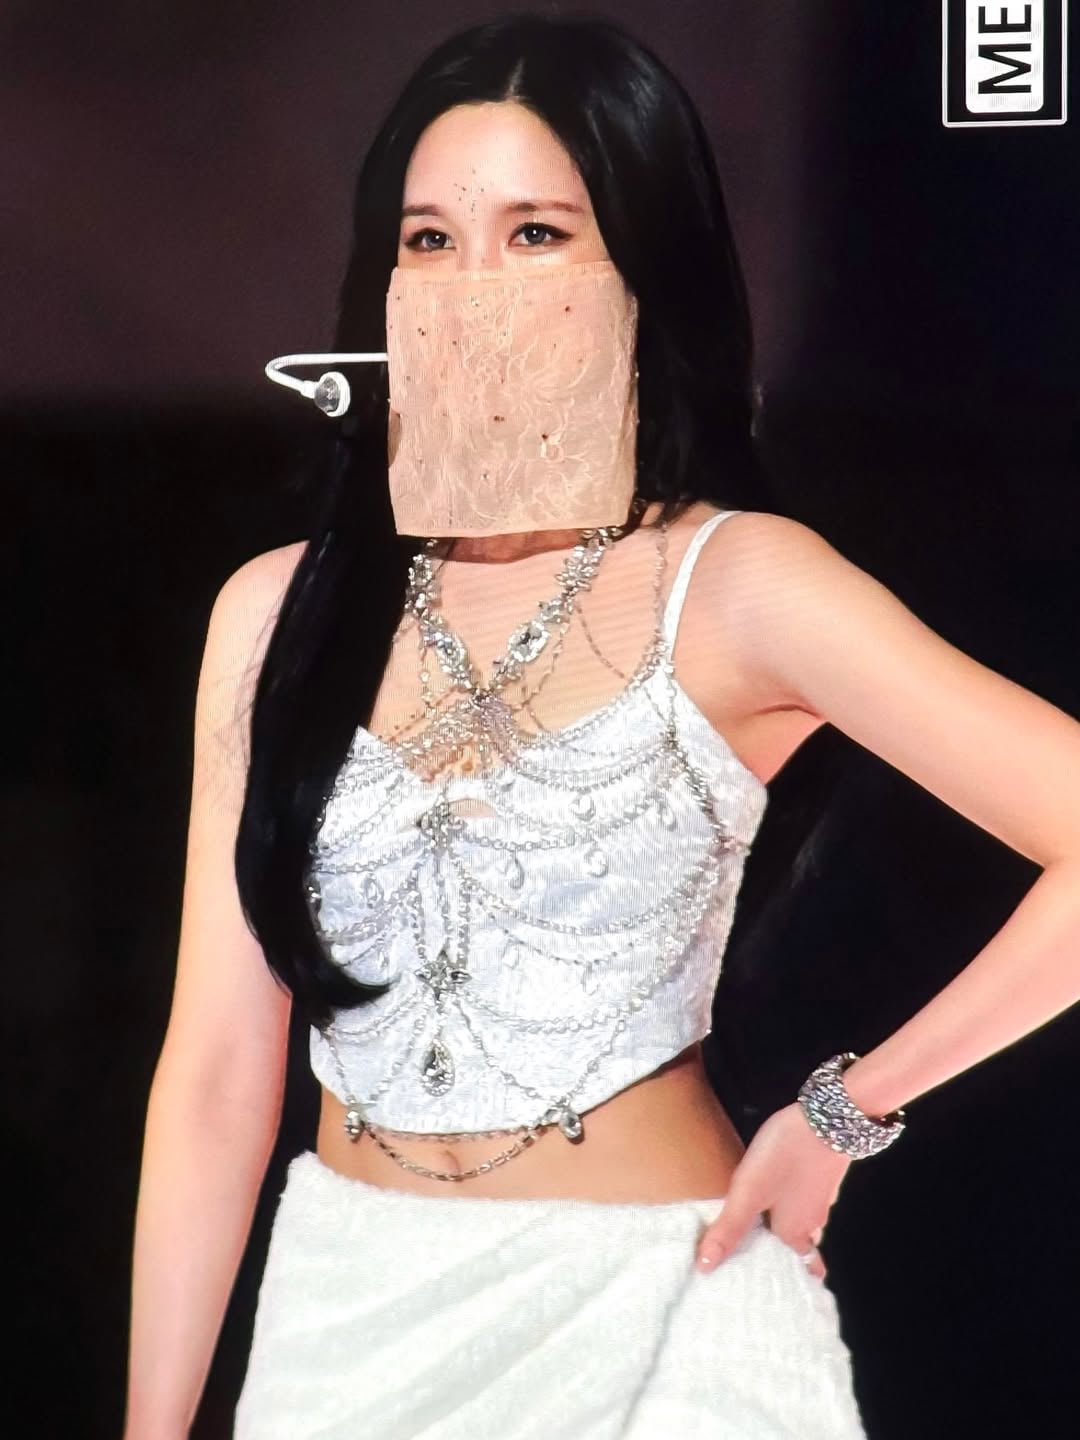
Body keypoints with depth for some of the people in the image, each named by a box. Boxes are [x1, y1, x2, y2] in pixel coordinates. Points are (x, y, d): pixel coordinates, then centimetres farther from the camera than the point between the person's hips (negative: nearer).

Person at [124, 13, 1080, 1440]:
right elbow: (216, 1070, 0)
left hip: (652, 1312, -3)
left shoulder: (734, 586, -11)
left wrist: (844, 1112, -13)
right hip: (349, 1314, 4)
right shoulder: (278, 612, 0)